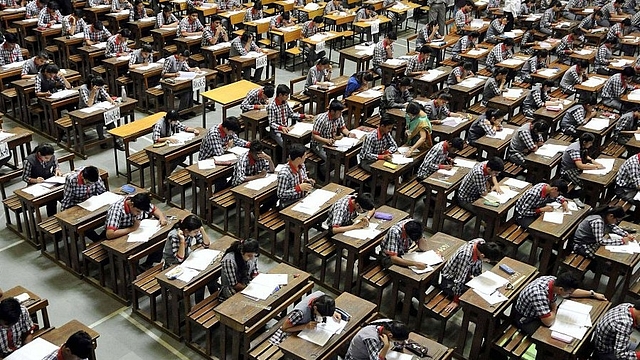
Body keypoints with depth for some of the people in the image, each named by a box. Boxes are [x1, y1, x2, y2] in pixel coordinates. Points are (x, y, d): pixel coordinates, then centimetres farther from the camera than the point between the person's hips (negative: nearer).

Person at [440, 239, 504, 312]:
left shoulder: (482, 243, -19)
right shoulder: (466, 256, -40)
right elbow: (459, 280, -32)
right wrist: (456, 301, -23)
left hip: (465, 273, 8)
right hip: (449, 281, -8)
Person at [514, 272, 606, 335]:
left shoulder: (554, 281, -17)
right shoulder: (539, 294, -42)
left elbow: (572, 291, 6)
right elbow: (548, 322, -38)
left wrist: (592, 294, 9)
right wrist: (554, 310, -19)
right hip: (526, 319, -8)